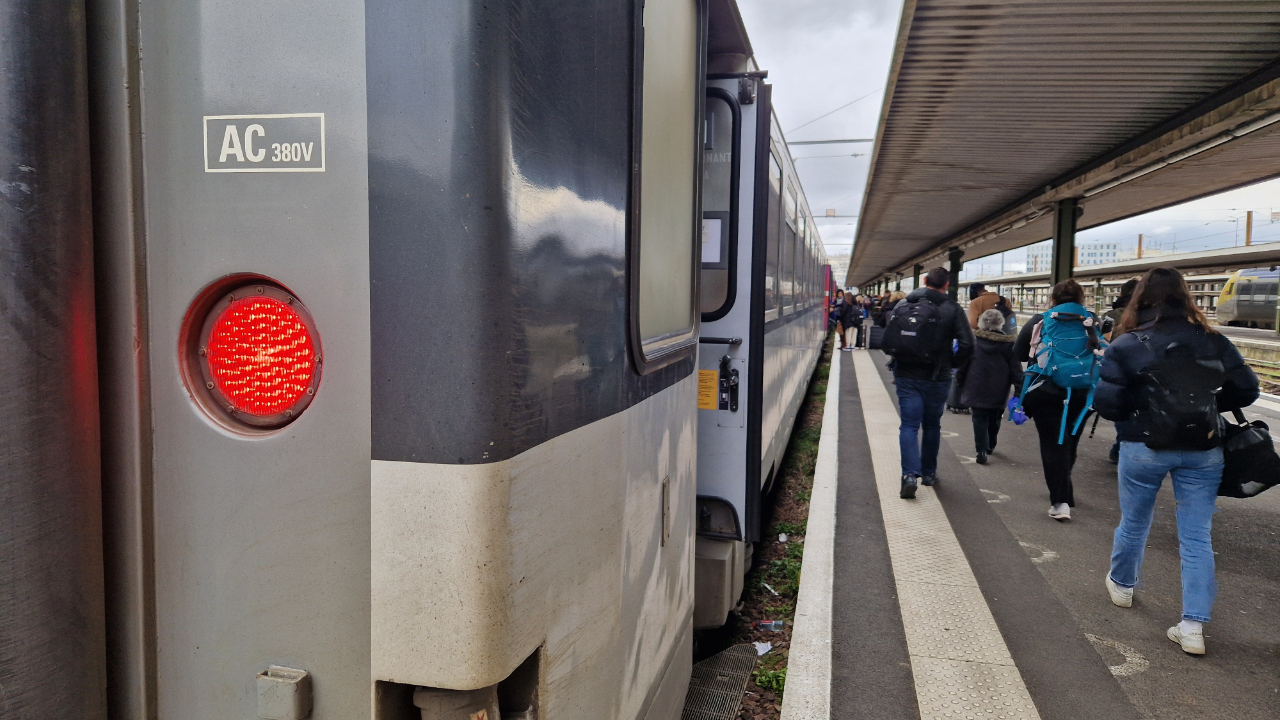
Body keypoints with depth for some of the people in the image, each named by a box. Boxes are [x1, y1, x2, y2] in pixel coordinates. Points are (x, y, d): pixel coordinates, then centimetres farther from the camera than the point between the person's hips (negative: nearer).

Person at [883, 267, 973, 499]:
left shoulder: (902, 305, 2)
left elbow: (887, 340, 3)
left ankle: (910, 474, -15)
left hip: (905, 376, 1)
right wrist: (953, 363, 4)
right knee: (932, 425, 16)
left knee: (909, 425, 1)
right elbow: (966, 344, -13)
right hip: (936, 378, -1)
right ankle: (928, 473, 27)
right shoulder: (951, 309, -6)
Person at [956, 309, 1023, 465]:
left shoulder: (972, 340, -4)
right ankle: (990, 446, 33)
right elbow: (1016, 369, -4)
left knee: (979, 419, 2)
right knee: (994, 420, 19)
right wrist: (1019, 389, -2)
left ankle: (981, 450, -12)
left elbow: (962, 365, -1)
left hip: (977, 389, -1)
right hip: (998, 392, 1)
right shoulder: (1008, 343, -2)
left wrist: (960, 382, 10)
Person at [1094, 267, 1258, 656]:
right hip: (1203, 452, 2)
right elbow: (1246, 389, 2)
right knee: (1197, 538, 7)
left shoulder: (1127, 345, -12)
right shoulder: (1213, 342, -2)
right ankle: (1194, 625, 4)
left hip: (1144, 448, -1)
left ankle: (1121, 585, 41)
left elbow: (1106, 404, -14)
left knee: (1133, 524, 19)